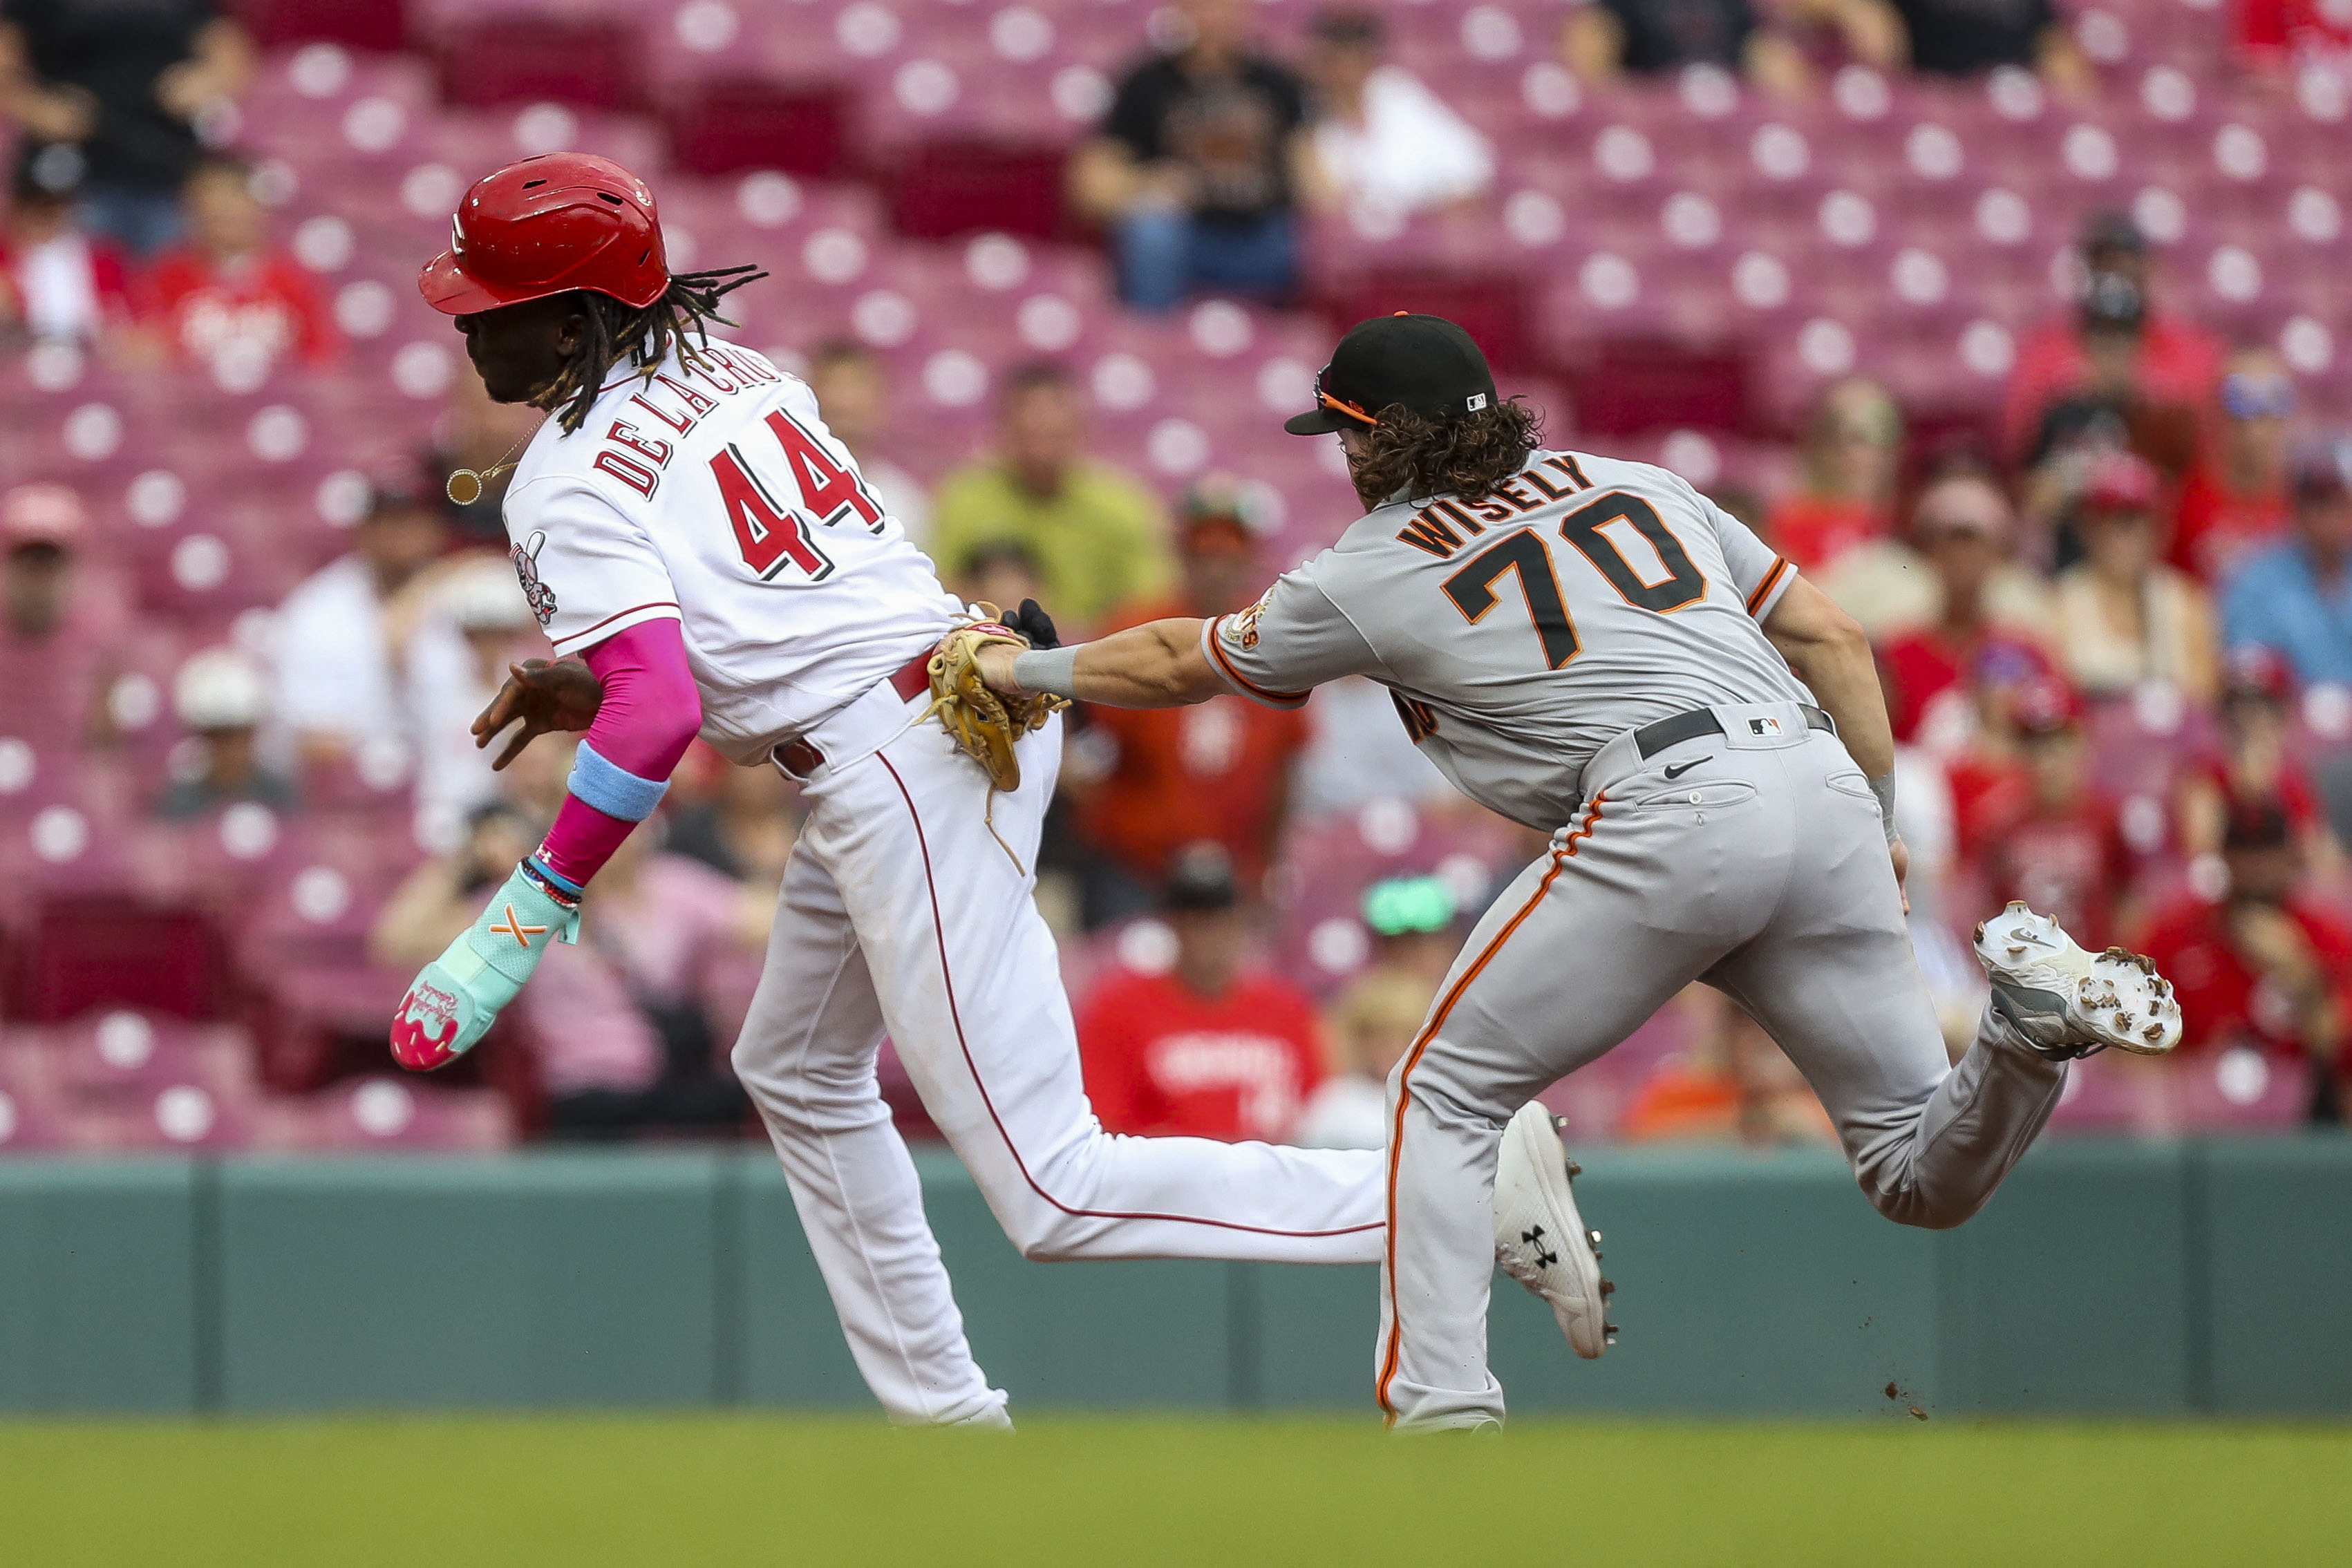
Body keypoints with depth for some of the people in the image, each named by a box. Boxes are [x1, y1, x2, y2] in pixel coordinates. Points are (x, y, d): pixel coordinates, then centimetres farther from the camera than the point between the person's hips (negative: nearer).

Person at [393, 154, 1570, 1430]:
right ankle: (943, 1420, 30)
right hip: (975, 691, 10)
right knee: (797, 1072, 29)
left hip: (896, 771, -10)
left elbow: (658, 716, -24)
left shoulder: (568, 488, -11)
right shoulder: (728, 370, 15)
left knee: (1057, 1200, -11)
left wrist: (541, 898, -16)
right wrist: (600, 682, 23)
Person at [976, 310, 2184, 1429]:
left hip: (1667, 816, -5)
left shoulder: (1371, 572, 14)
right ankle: (2031, 1012, -20)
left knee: (1448, 1094, 11)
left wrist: (1026, 671, 44)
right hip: (1822, 786, 5)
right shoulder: (1632, 484, 26)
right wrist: (1878, 822, 25)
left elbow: (1176, 664, 28)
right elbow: (1829, 634, 22)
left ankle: (1440, 1408, -3)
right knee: (1923, 1180, 10)